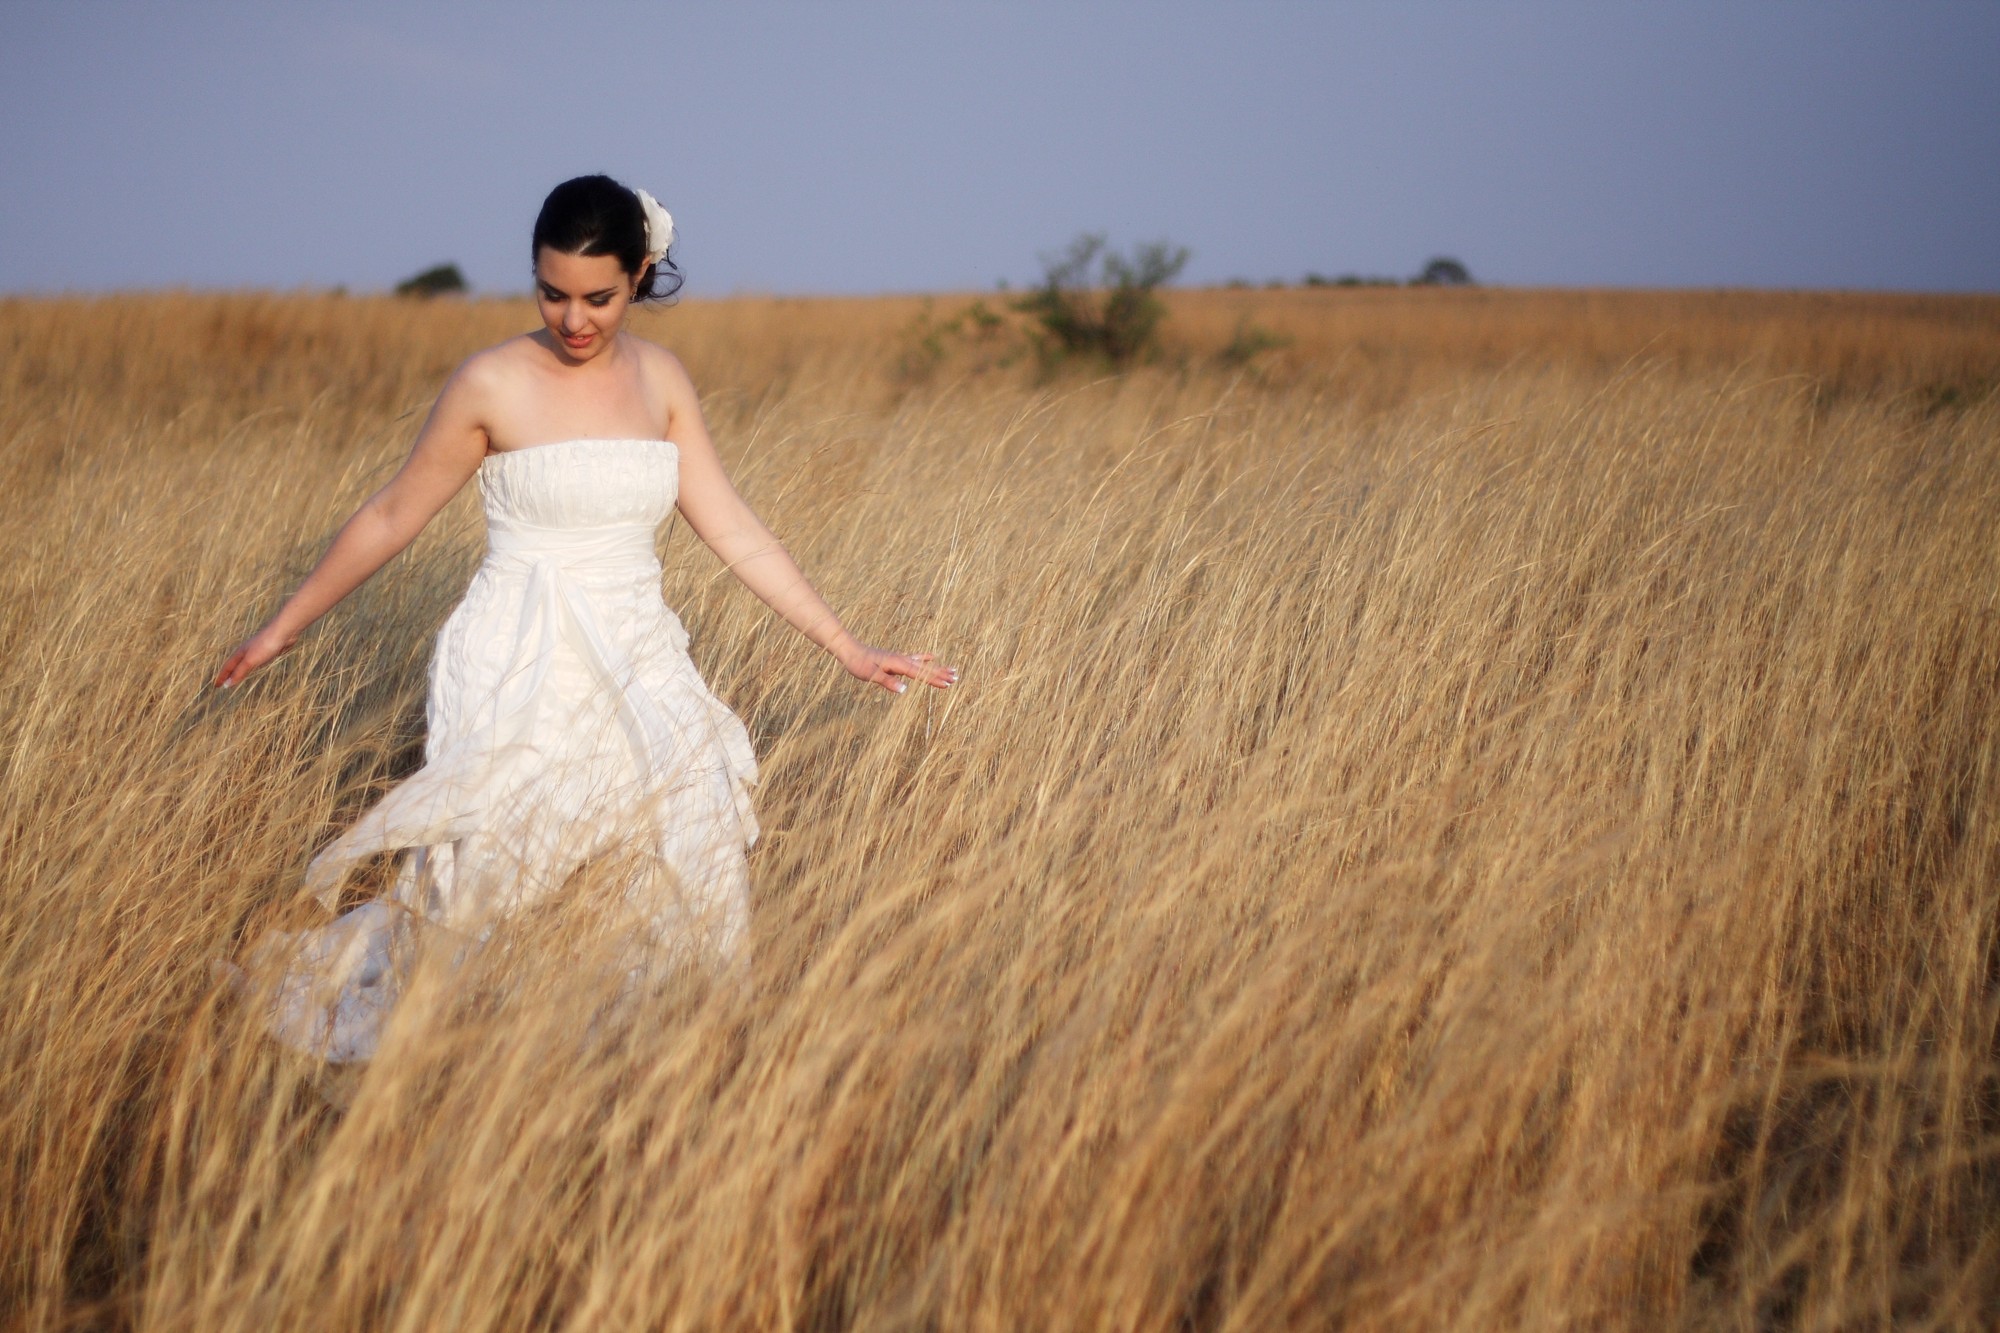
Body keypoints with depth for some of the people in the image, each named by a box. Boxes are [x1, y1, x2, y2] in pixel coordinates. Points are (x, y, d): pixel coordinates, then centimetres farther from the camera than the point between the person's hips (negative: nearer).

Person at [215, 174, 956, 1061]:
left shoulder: (659, 379, 7)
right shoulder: (492, 384, -6)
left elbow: (731, 529, 8)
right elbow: (392, 518, 4)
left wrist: (846, 647, 6)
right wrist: (281, 630, 9)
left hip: (637, 669, 4)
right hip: (519, 675, -4)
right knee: (473, 903, -9)